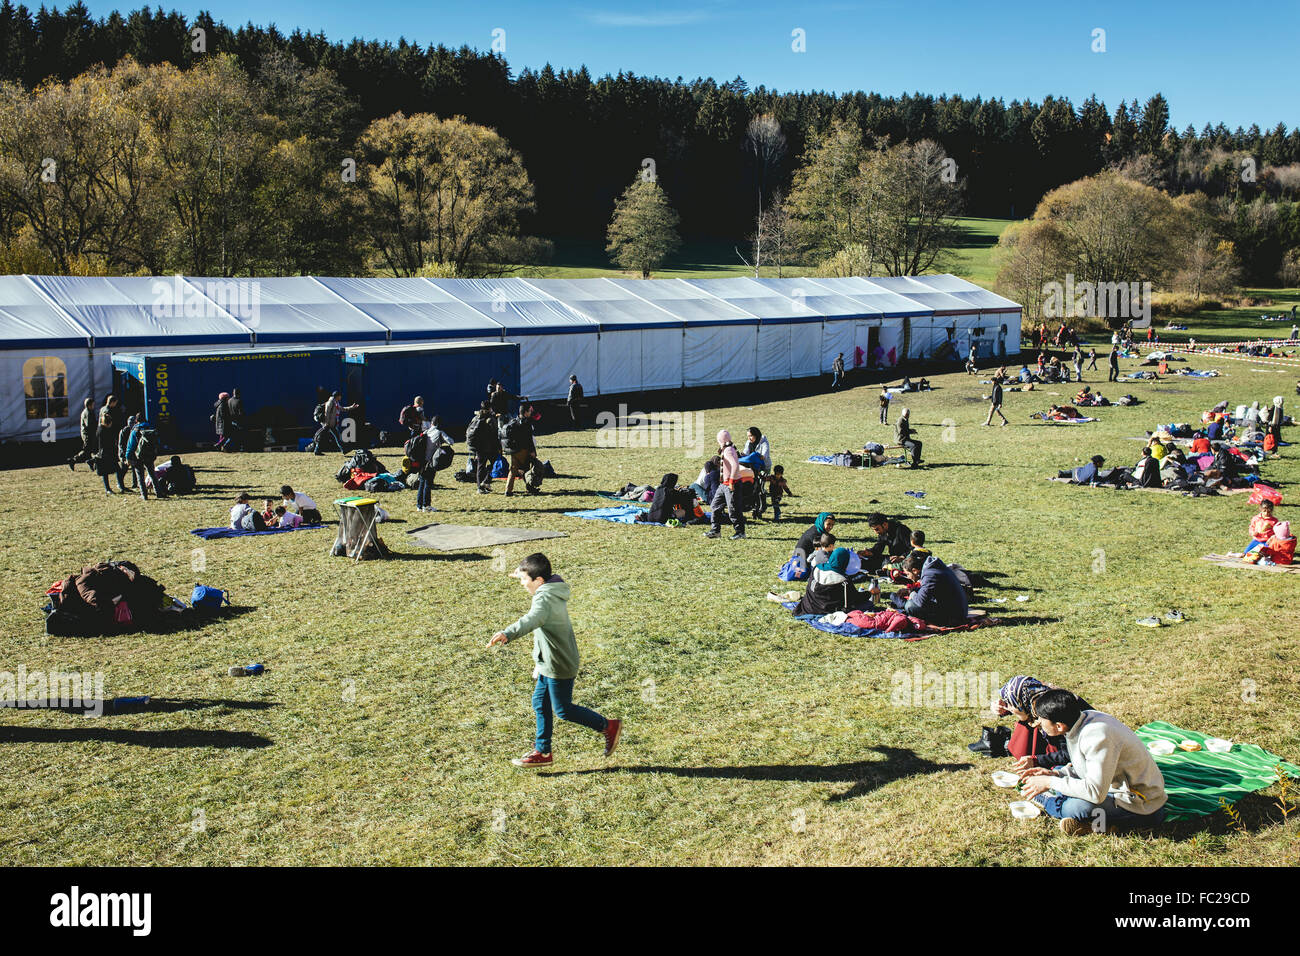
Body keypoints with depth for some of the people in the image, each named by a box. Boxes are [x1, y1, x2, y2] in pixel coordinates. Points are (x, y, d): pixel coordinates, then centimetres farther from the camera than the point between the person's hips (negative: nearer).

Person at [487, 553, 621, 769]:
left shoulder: (545, 599, -27)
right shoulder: (552, 591, 5)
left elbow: (533, 619, -49)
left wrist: (507, 634, -65)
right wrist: (523, 573, 50)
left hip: (559, 666, -10)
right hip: (550, 663, 10)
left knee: (562, 710, 4)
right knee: (540, 704, 15)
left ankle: (607, 726, 16)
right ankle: (542, 751, 24)